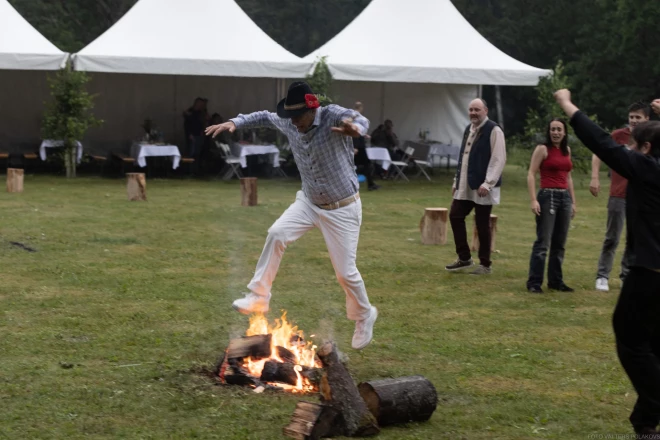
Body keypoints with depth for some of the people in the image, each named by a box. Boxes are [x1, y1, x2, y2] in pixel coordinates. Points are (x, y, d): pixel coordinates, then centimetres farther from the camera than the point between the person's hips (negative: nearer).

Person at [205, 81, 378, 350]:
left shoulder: (333, 116, -27)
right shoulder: (288, 124, -9)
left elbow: (361, 122, -47)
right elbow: (264, 117, 11)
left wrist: (354, 128, -73)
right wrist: (234, 123, -5)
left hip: (341, 208, -5)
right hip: (309, 202, 5)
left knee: (345, 271, -1)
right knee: (277, 233, -19)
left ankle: (364, 317, 26)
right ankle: (258, 297, -7)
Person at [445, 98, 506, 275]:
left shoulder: (494, 131, -12)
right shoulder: (469, 129, 13)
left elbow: (498, 160, -18)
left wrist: (487, 184, -22)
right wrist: (457, 181, 16)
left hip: (482, 187, -8)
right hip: (465, 186, 8)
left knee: (482, 224, 0)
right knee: (455, 216, 6)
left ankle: (485, 264, 12)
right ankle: (465, 258, 18)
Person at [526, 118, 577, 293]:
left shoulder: (566, 150, 14)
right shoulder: (542, 149, -5)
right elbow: (531, 175, -9)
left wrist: (573, 201, 17)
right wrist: (534, 200, -18)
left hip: (565, 197, 6)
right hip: (547, 195, -6)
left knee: (559, 243, 10)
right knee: (543, 242, -8)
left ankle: (556, 280, 18)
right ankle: (534, 282, -5)